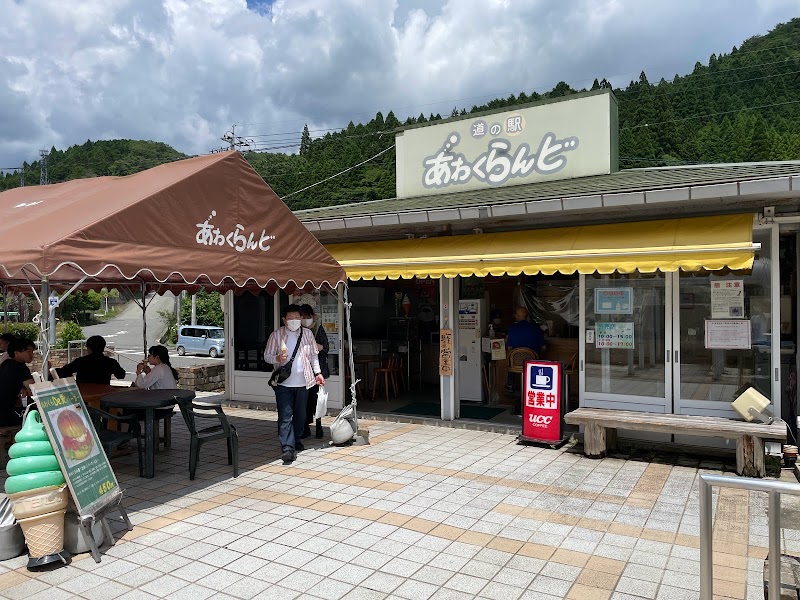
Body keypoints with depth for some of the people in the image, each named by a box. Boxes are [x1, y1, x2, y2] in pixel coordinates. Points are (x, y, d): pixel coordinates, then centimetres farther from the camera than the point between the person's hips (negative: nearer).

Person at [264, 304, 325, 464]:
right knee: (285, 416, -8)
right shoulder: (276, 335, -2)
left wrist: (318, 373, 9)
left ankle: (297, 440, 31)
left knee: (300, 414, 13)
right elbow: (267, 356, 1)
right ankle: (287, 448, -9)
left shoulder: (307, 334, 6)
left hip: (303, 382, 3)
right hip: (283, 383, -3)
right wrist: (277, 358, -20)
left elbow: (314, 355, 14)